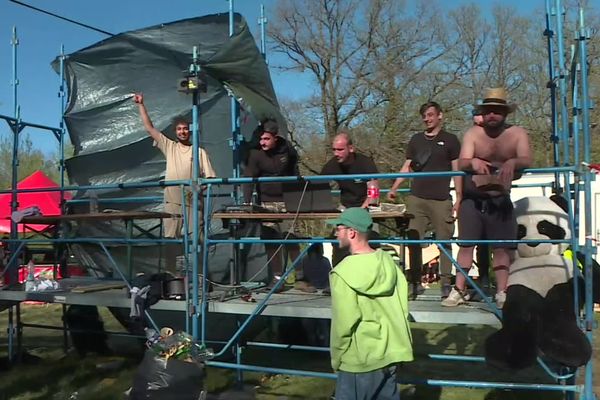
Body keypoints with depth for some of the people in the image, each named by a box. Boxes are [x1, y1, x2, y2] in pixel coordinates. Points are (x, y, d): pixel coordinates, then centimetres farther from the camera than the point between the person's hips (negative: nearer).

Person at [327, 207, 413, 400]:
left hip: (360, 359, -6)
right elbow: (402, 307, 5)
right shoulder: (388, 262, -1)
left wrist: (336, 359, -2)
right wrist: (394, 338, 17)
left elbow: (344, 324, -16)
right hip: (391, 353, 6)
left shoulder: (343, 273, -19)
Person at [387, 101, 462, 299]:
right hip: (416, 198, 3)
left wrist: (458, 198, -3)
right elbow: (407, 167, 17)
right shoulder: (416, 140, 16)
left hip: (441, 200, -3)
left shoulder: (450, 140, 7)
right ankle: (415, 282, 7)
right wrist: (393, 188, 5)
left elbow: (457, 171, 4)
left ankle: (446, 283, 7)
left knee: (444, 242, -1)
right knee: (413, 241, -1)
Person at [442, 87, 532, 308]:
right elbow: (461, 163, -17)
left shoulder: (518, 134, -5)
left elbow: (527, 160, -21)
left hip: (500, 201, 0)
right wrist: (472, 162, -40)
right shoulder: (473, 133, -4)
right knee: (465, 245, 0)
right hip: (472, 199, 0)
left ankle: (501, 293, 11)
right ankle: (459, 290, 6)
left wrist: (513, 162, -44)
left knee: (501, 247, 2)